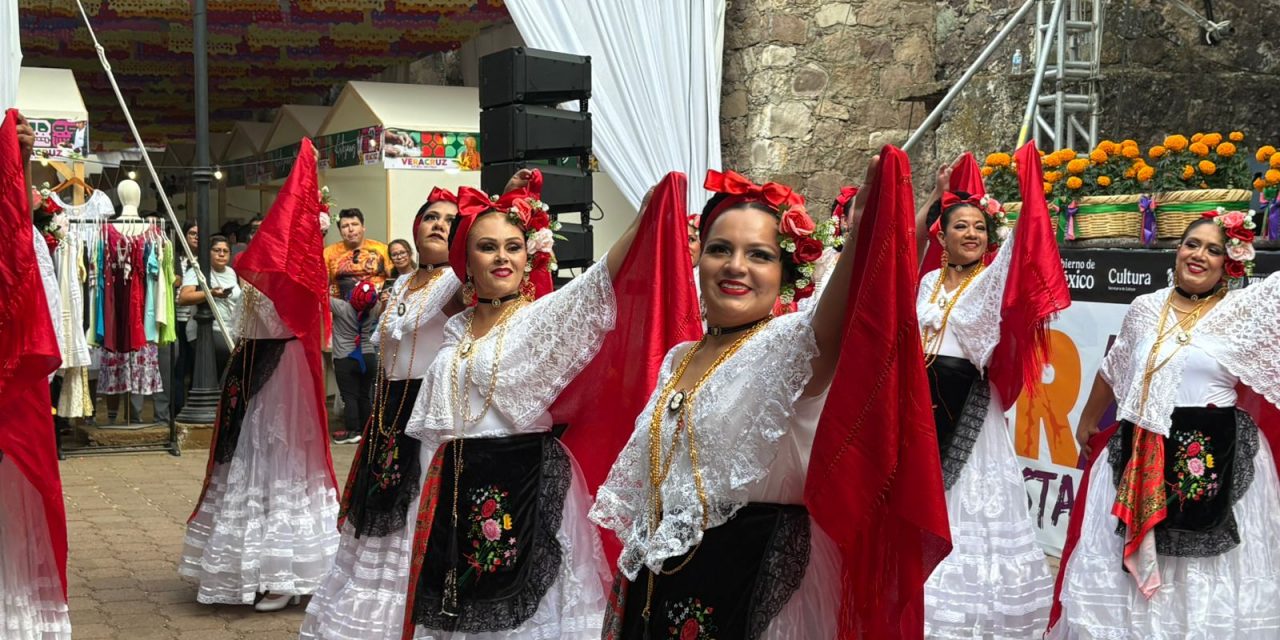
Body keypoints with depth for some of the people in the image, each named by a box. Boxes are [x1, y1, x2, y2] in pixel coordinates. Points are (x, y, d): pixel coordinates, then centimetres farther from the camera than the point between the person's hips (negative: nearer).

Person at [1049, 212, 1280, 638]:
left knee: (1209, 574, 3)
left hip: (1214, 461, -3)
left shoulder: (1243, 309, 0)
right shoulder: (1145, 308, 8)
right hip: (1139, 457, 3)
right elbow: (1113, 372, 20)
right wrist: (1088, 420, 30)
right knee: (1128, 563, 11)